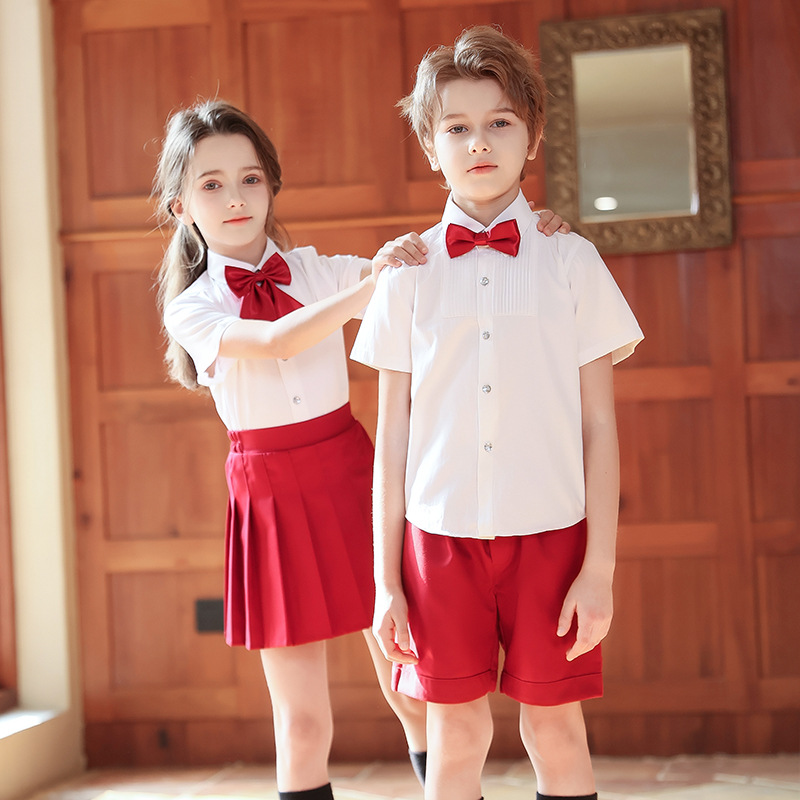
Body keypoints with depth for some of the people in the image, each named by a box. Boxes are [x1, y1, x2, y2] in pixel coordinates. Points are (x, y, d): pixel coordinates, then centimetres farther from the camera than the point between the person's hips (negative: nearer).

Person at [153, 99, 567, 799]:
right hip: (272, 498, -1)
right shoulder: (191, 308, -2)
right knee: (302, 724, 4)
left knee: (414, 694, 5)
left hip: (351, 477, 1)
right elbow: (277, 341, -21)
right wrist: (373, 282, -31)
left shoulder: (319, 271, 5)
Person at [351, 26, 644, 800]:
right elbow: (392, 437, 5)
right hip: (441, 534, 1)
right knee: (456, 736, 8)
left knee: (554, 729, 7)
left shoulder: (571, 261, 1)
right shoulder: (408, 273, 4)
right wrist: (386, 579, 3)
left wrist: (599, 566, -4)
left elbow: (598, 425, 1)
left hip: (548, 532, -1)